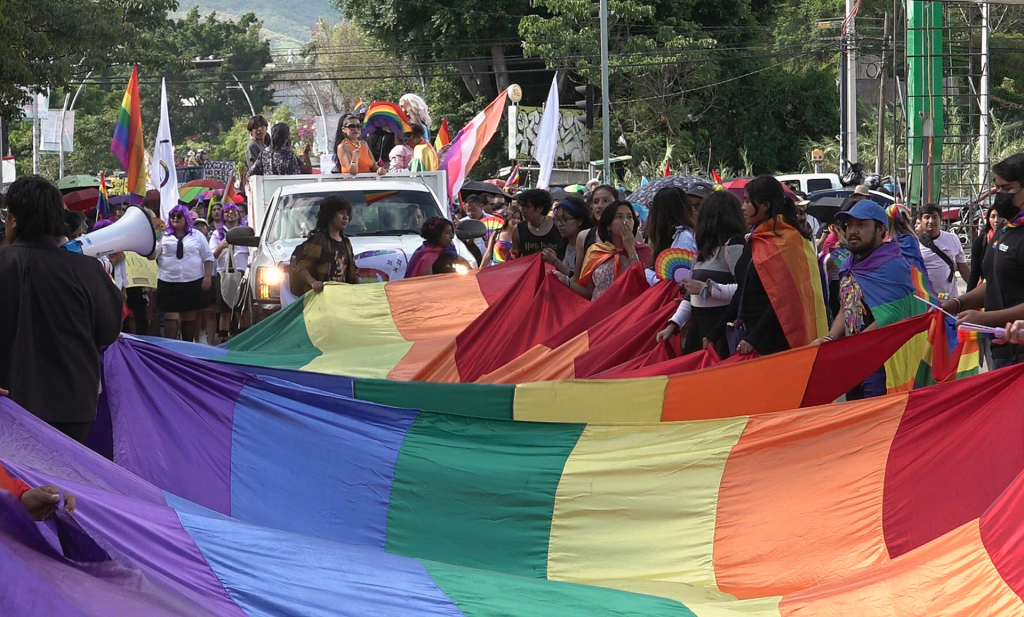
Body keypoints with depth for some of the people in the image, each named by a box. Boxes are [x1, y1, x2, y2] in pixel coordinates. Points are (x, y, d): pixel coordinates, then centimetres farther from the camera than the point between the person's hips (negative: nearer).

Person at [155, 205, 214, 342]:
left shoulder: (197, 236, 9)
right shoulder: (163, 236, 7)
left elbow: (208, 257, 8)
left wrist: (208, 277, -1)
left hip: (193, 283, 1)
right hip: (169, 283, -1)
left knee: (189, 316, 9)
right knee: (171, 316, -8)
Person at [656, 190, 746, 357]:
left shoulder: (733, 245, -9)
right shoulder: (707, 248, 17)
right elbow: (691, 295, 21)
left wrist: (707, 288, -16)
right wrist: (673, 324, 14)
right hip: (698, 326, 9)